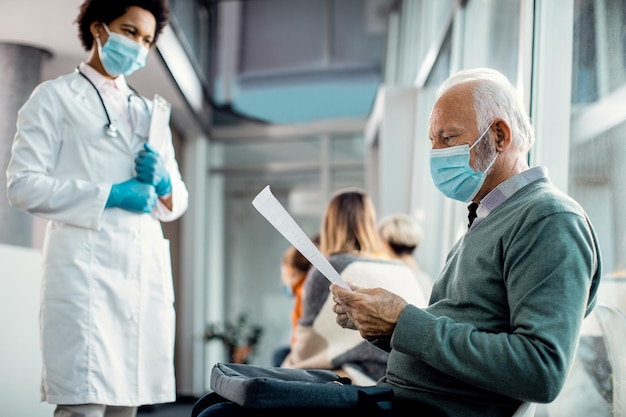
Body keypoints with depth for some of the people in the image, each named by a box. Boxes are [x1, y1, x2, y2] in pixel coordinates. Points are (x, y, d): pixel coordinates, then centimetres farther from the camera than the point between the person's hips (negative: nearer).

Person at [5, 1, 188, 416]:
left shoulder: (150, 112, 25)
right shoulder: (56, 97, 8)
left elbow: (177, 203, 24)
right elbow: (23, 185, -4)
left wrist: (164, 183, 0)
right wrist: (110, 195, -12)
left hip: (147, 272, 6)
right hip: (87, 266, -5)